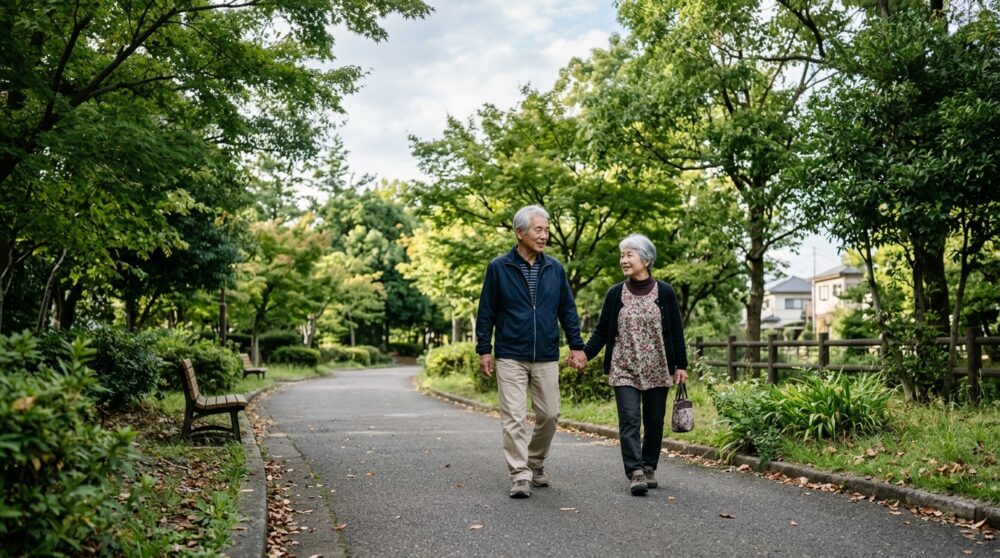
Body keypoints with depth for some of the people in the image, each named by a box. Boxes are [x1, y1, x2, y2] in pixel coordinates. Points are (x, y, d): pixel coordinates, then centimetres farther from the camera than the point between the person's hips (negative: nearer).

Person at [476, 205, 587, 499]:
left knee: (549, 414, 7)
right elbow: (486, 311, 1)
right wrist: (484, 349, -2)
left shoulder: (555, 268, 6)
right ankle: (520, 476, 2)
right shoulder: (498, 268, -3)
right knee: (514, 417, -4)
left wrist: (576, 345, 6)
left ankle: (536, 463, 29)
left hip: (546, 358, 3)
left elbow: (568, 309, 11)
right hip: (510, 357, -3)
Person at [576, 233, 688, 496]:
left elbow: (676, 332, 3)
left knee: (654, 422, 8)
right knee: (629, 420, -10)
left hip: (657, 370, 0)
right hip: (624, 369, 0)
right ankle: (636, 473, -10)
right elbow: (601, 331, 5)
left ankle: (649, 468, 23)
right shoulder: (615, 294, 3)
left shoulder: (665, 292, 0)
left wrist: (681, 365, 0)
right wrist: (586, 353, -9)